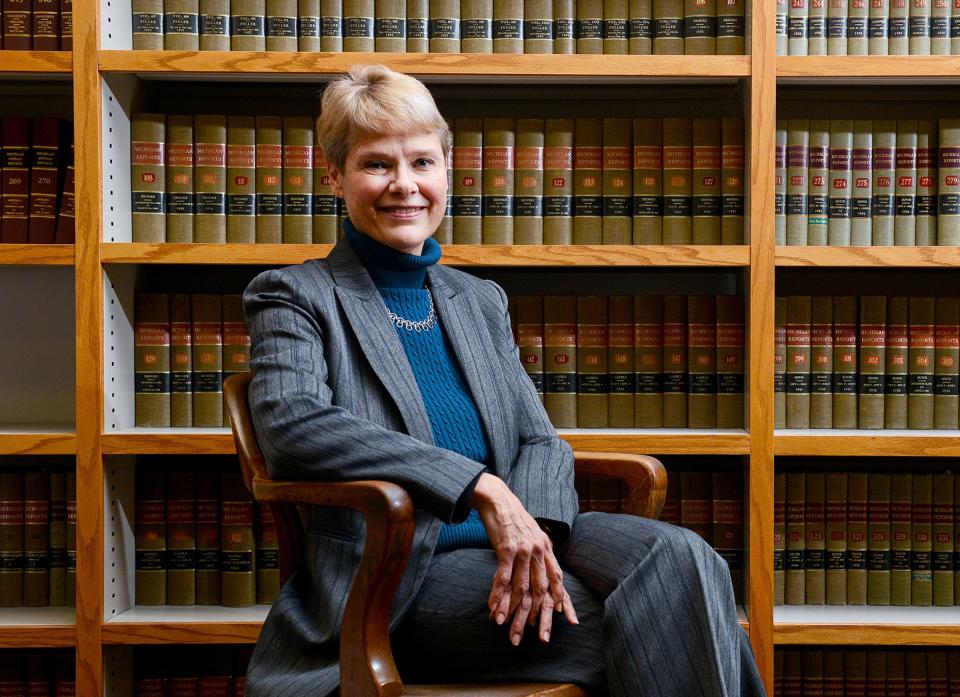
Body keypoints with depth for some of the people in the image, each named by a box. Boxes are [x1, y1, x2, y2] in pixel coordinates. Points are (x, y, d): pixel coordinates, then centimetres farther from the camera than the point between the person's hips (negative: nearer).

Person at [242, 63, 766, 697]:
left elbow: (539, 440, 12)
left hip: (510, 542, 5)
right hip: (399, 577, -5)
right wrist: (480, 487, -24)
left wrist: (535, 529, -13)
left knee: (680, 556, -25)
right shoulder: (295, 296, 3)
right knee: (647, 626, -26)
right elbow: (291, 424, -17)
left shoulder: (481, 300, 20)